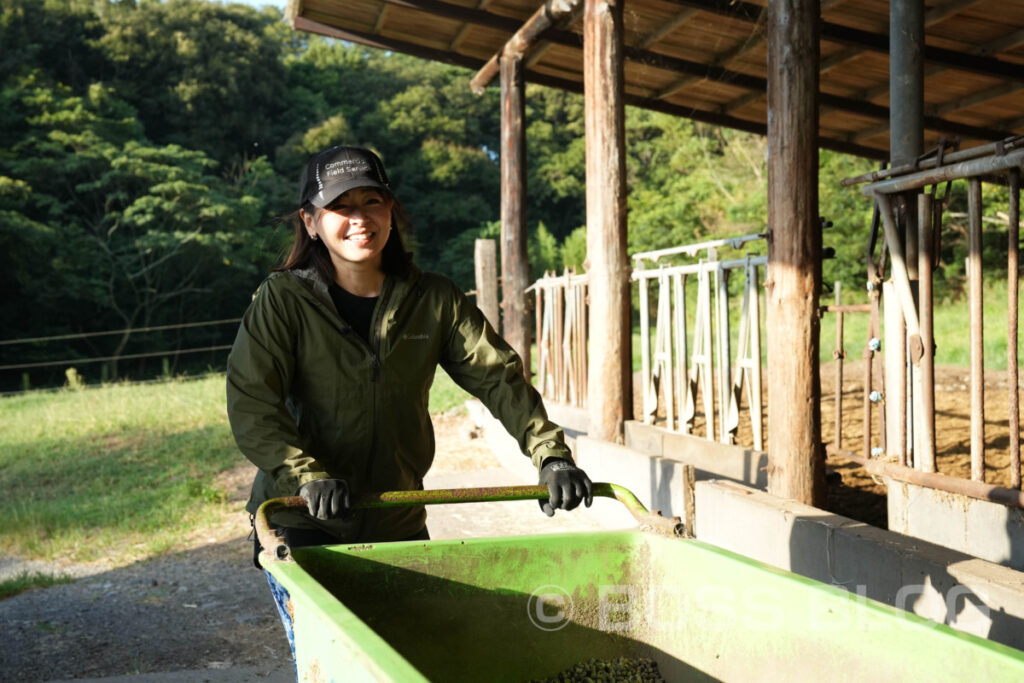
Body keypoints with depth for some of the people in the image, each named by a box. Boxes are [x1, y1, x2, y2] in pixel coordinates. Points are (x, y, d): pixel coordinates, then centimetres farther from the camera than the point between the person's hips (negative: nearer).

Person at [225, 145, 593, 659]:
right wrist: (307, 476, -29)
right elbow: (251, 405, -15)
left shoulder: (432, 300, 1)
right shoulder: (283, 299, -8)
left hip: (399, 523, 4)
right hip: (302, 525, -3)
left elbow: (498, 376, -3)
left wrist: (550, 453, -17)